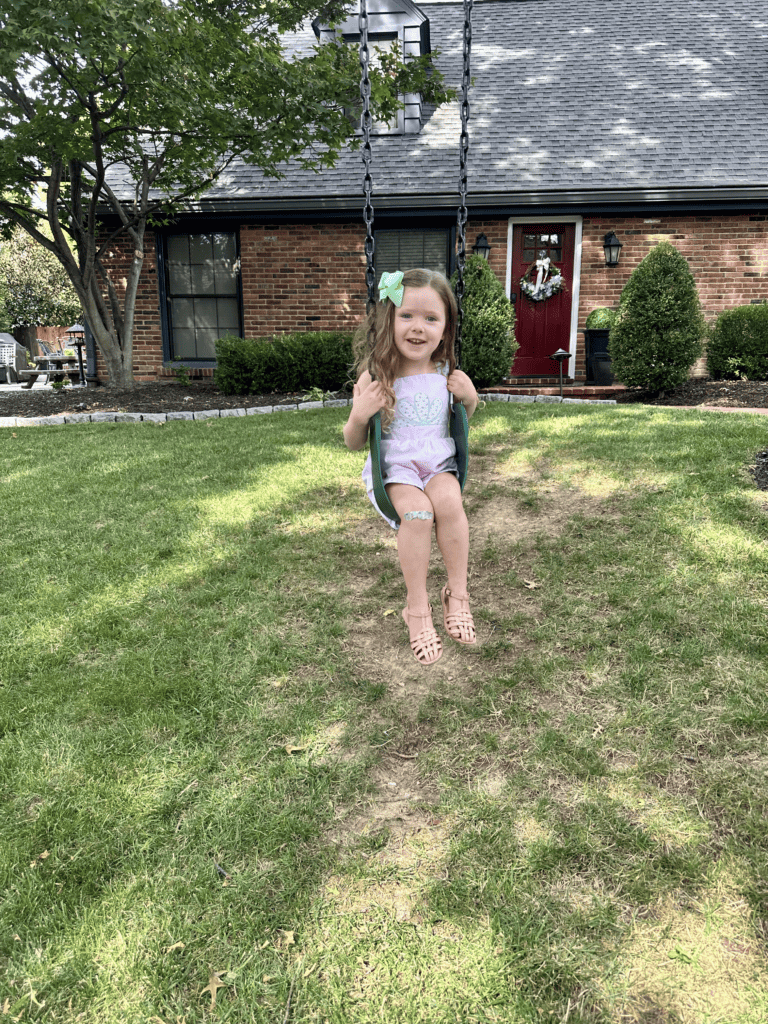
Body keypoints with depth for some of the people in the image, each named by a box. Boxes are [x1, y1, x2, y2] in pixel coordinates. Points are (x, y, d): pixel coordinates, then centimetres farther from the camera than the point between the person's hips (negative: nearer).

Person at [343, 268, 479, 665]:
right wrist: (360, 415, -21)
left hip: (438, 460, 3)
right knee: (417, 511, -30)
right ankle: (417, 607, -16)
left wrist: (469, 399, -1)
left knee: (449, 502, -29)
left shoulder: (445, 373, 3)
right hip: (394, 464, -2)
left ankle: (457, 592, -13)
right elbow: (353, 444, 1)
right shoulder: (375, 377, -7)